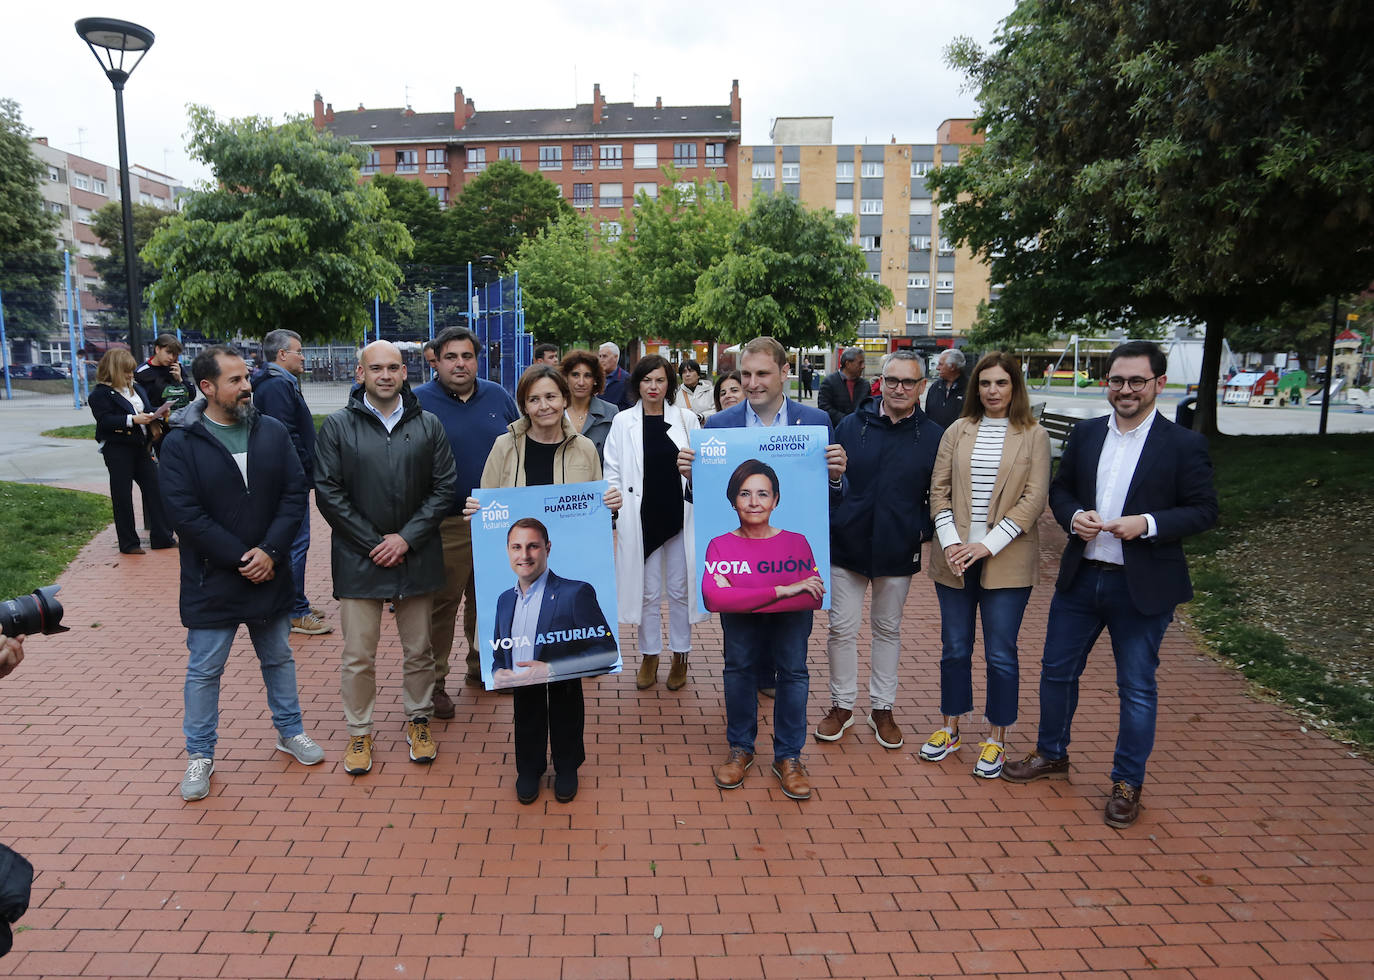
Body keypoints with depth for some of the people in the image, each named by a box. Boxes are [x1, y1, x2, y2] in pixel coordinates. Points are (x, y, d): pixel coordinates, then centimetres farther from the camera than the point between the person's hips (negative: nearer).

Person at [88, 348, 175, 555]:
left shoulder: (137, 388, 13)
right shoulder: (101, 393, -7)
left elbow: (148, 409, 19)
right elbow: (105, 421, -17)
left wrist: (158, 414, -2)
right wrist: (133, 420, -25)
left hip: (140, 447, 6)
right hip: (117, 450, -6)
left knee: (154, 488, 4)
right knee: (122, 496, 2)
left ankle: (162, 537, 10)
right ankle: (128, 543, 11)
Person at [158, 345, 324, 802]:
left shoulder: (273, 432, -1)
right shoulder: (181, 442, -10)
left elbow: (295, 493, -4)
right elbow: (185, 512, -15)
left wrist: (270, 551, -14)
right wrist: (240, 557, -17)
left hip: (270, 574, 3)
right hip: (211, 580, -3)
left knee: (279, 658, 17)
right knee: (204, 671, 9)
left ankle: (290, 731, 35)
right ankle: (200, 755, 25)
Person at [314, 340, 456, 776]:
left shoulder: (428, 426, 4)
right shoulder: (338, 426, 0)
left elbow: (444, 488, 1)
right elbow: (328, 493, -4)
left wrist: (406, 538, -9)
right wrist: (373, 543, -10)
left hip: (416, 556, 2)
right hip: (359, 559, -1)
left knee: (419, 649, 12)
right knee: (358, 655, 5)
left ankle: (418, 720, 31)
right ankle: (359, 732, 22)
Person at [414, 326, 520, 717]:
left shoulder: (498, 396, 7)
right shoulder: (418, 402, -6)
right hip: (446, 525, -4)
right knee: (441, 604, 3)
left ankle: (481, 666, 34)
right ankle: (433, 681, 16)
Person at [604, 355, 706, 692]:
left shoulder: (687, 419, 3)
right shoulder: (623, 422, 1)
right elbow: (612, 471, 3)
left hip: (679, 517, 0)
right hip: (641, 519, 0)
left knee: (679, 589, 9)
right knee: (648, 591, 10)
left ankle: (680, 655, 24)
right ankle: (650, 655, 25)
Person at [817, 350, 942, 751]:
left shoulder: (933, 436, -1)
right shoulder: (851, 425, -1)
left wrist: (924, 532, -7)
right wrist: (829, 523, -4)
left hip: (897, 550, 0)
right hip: (847, 545, 0)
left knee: (888, 629, 14)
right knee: (842, 629, 6)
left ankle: (882, 709, 28)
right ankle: (842, 705, 23)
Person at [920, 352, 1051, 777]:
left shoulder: (1033, 436, 0)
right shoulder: (957, 432, 7)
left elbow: (1034, 499, -6)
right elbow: (939, 490, 4)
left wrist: (988, 546, -14)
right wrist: (951, 542, -9)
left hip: (1007, 561, -2)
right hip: (954, 559, 2)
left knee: (1001, 655, 3)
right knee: (954, 647, 11)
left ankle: (996, 739, 20)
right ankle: (950, 728, 28)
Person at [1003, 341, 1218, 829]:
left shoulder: (1184, 444, -7)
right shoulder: (1085, 433, 5)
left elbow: (1204, 510, -6)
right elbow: (1059, 490, 11)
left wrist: (1147, 524, -22)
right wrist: (1073, 516, -10)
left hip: (1143, 587, -4)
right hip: (1080, 577, 4)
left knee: (1137, 688, 8)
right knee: (1057, 670, 14)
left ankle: (1127, 784, 25)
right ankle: (1052, 755, 35)